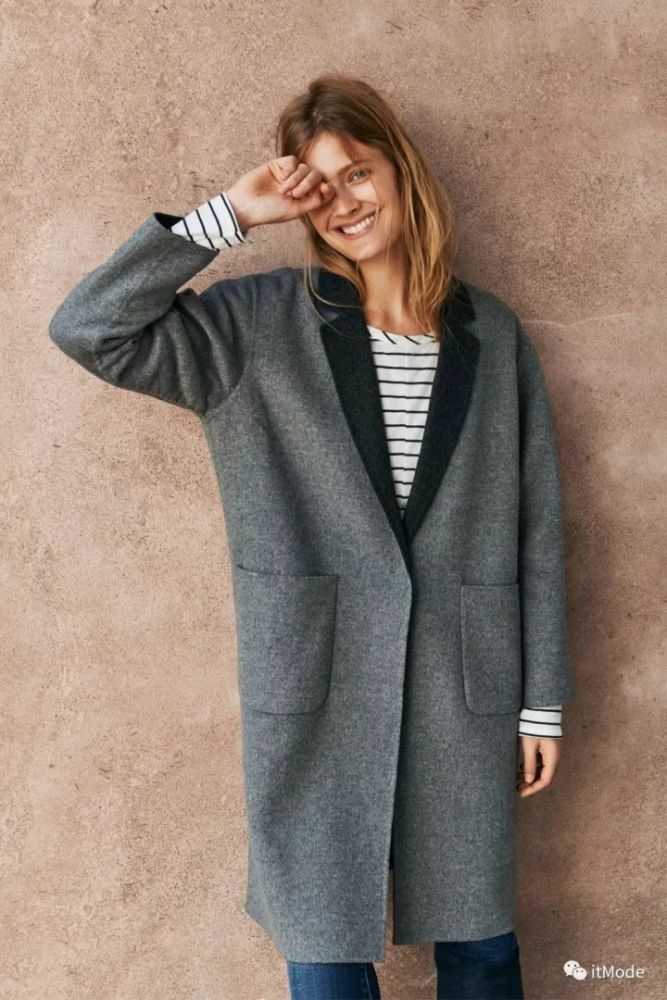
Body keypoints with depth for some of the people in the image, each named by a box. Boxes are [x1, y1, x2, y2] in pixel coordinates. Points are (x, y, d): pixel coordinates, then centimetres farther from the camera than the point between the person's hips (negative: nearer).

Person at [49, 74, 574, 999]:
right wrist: (230, 216, -11)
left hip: (464, 687, 2)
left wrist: (543, 699, 6)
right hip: (317, 689, -1)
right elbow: (87, 330, -11)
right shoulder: (263, 324, 0)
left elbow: (535, 525, 6)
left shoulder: (492, 336, 4)